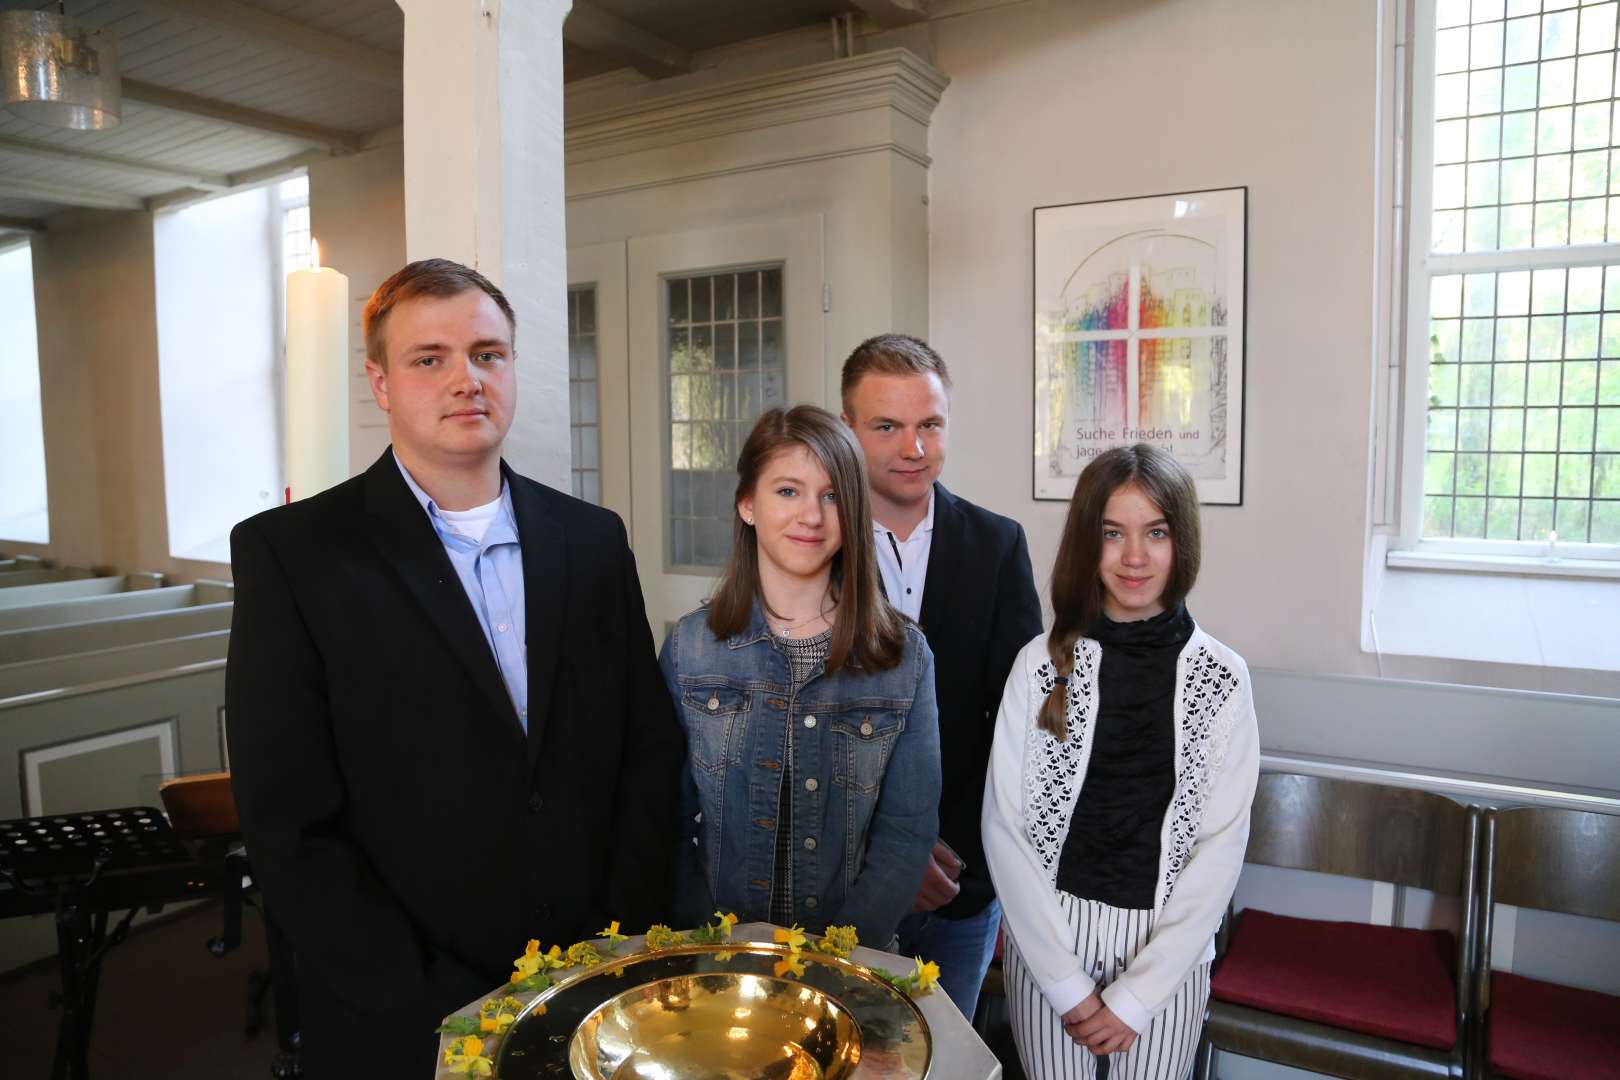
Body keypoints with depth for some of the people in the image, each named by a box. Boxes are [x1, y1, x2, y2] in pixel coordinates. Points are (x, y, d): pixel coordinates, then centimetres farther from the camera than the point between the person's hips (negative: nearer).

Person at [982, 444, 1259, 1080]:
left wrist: (1135, 996, -9)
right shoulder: (1044, 664, -9)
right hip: (1046, 940, 0)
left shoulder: (1221, 677, -7)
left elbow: (1222, 844, -7)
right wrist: (1067, 983, -9)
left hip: (1167, 952, 0)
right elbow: (1004, 827, -7)